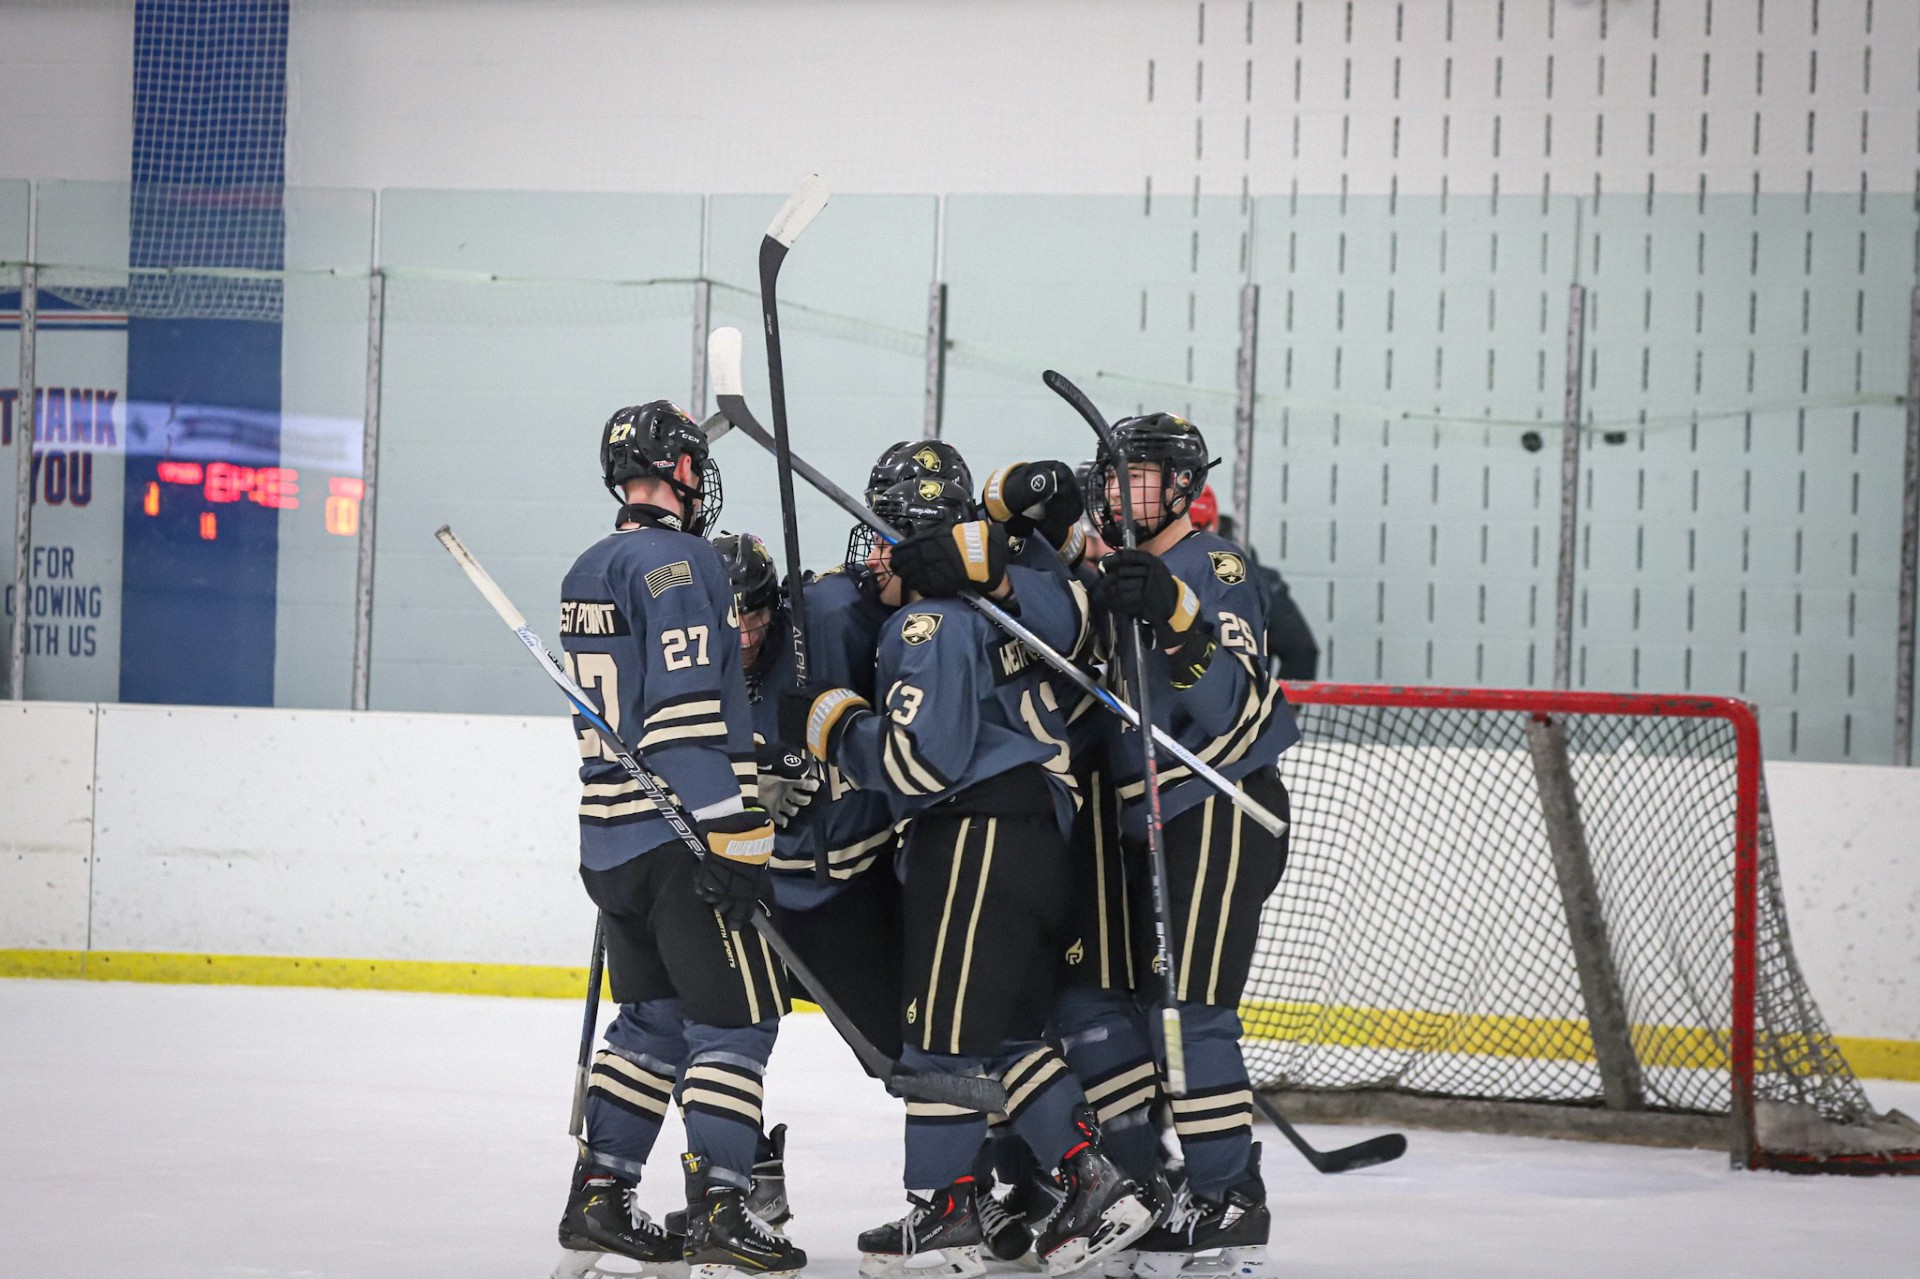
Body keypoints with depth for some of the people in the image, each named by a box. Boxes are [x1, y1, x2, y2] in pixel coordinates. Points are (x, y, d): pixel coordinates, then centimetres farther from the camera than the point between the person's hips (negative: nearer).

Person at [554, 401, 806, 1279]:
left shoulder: (588, 573, 16)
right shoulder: (679, 563, -13)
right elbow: (687, 712, -21)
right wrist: (730, 834, -22)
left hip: (612, 835, 9)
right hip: (680, 835, -9)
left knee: (654, 1017, 16)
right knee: (735, 1017, -5)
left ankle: (596, 1204, 15)